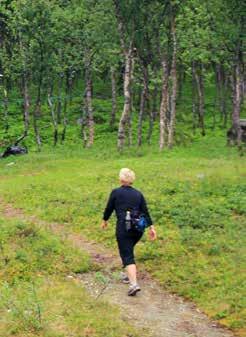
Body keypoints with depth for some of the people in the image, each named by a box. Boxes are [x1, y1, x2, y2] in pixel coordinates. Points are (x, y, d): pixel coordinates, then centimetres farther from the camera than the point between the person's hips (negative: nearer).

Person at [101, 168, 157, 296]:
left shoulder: (115, 192, -3)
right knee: (128, 250, 27)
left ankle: (134, 284, -20)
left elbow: (109, 208, 5)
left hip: (124, 229, -5)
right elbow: (145, 212, 5)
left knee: (127, 256, -6)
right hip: (138, 228, 5)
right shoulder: (138, 194, 8)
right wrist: (151, 227, 7)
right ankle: (130, 276, 33)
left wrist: (104, 221, 21)